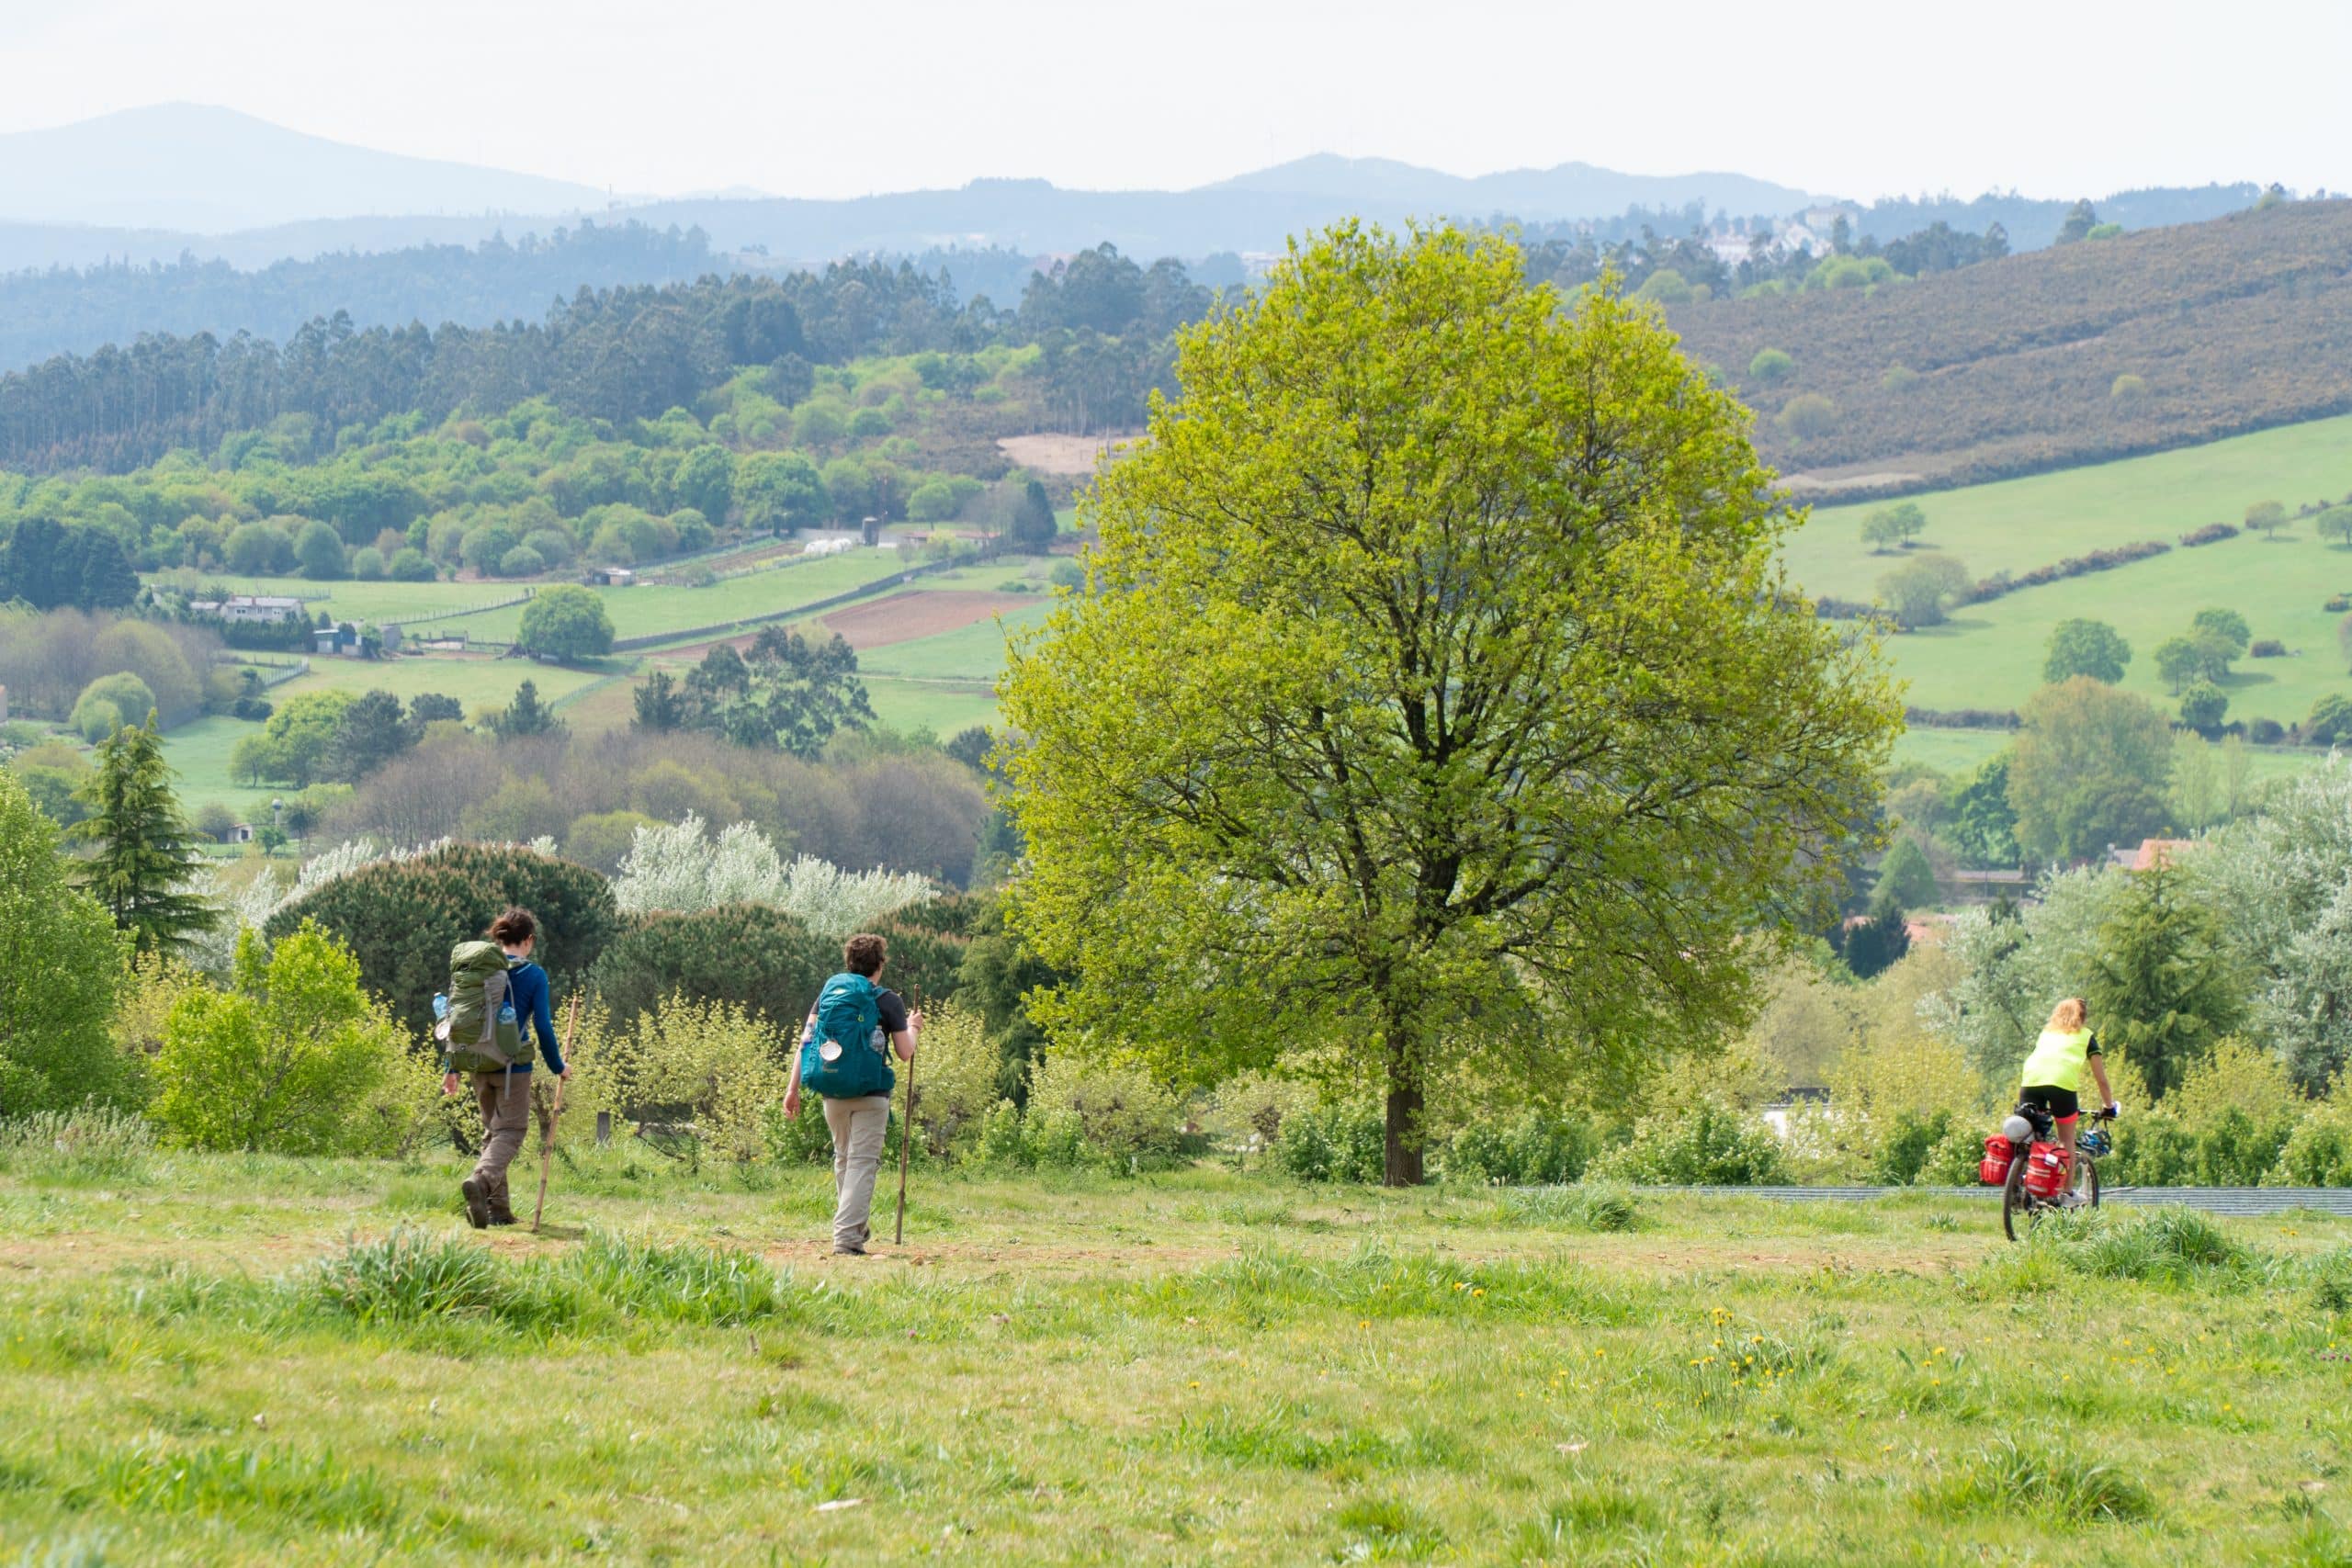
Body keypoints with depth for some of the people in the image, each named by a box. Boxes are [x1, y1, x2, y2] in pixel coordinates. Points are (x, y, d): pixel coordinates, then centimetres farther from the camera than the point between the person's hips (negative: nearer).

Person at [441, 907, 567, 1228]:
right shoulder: (533, 975, -7)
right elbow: (543, 1027, -8)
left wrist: (454, 1067, 11)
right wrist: (558, 1067, 5)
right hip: (514, 1067, -5)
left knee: (493, 1131, 16)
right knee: (511, 1130, -3)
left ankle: (497, 1210, 14)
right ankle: (480, 1180, -31)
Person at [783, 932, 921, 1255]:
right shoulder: (889, 1001, -3)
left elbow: (806, 1041, 2)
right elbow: (905, 1053, -4)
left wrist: (793, 1088, 3)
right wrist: (913, 1028, 17)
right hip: (872, 1094, -4)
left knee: (843, 1159, 20)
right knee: (863, 1162, -4)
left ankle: (852, 1227, 31)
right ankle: (847, 1235, -15)